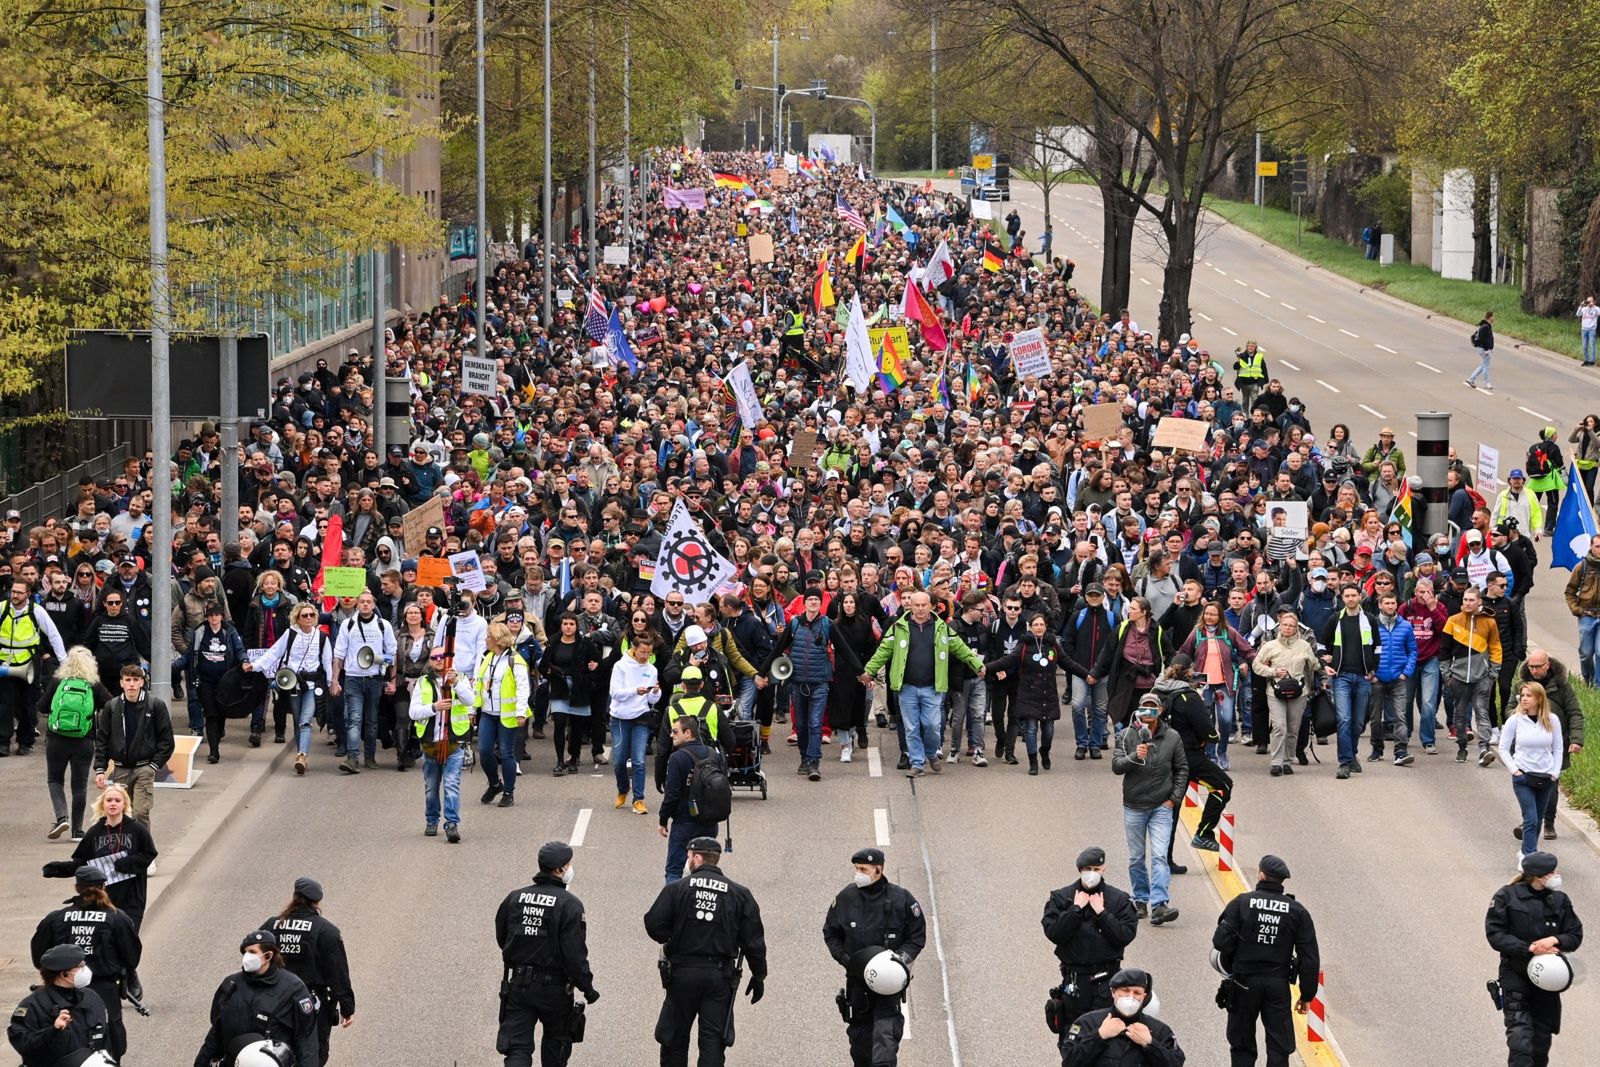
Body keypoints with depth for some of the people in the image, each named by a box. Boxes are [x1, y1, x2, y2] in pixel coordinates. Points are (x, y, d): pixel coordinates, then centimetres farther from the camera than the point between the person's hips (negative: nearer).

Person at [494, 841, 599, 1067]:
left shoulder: (514, 898, 1)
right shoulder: (569, 905, -15)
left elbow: (501, 938, 12)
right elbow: (575, 953, -17)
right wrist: (587, 987, -6)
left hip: (517, 986, 3)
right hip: (554, 987, -3)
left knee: (517, 1048, 0)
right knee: (556, 1041, 21)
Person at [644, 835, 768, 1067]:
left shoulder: (676, 889, -5)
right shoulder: (739, 894, 1)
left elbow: (654, 926, -10)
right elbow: (754, 941, 2)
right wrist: (759, 976, 12)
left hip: (682, 972, -1)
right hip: (720, 976, 1)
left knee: (674, 1037, 12)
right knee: (713, 1040, 2)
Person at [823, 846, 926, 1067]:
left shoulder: (901, 898, -6)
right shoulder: (846, 898, 0)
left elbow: (917, 936, 3)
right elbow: (830, 933, 12)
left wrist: (902, 957, -14)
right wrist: (844, 957, -5)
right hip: (857, 980, 3)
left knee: (885, 1034, -16)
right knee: (859, 1038, 12)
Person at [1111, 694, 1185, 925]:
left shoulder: (1172, 738, 0)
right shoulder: (1127, 736, -2)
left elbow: (1182, 769, 9)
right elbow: (1116, 765, -10)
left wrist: (1174, 798, 0)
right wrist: (1134, 757, -28)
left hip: (1162, 808, -1)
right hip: (1134, 807, 1)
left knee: (1159, 856, -13)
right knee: (1136, 858, 9)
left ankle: (1159, 904, -20)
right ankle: (1140, 901, 23)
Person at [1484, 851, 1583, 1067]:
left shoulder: (1559, 900, 1)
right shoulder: (1508, 896, -9)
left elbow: (1575, 936, 4)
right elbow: (1495, 935, -11)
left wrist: (1555, 940, -19)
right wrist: (1529, 948, -21)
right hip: (1515, 974, -4)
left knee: (1542, 1035, 10)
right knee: (1520, 1034, -15)